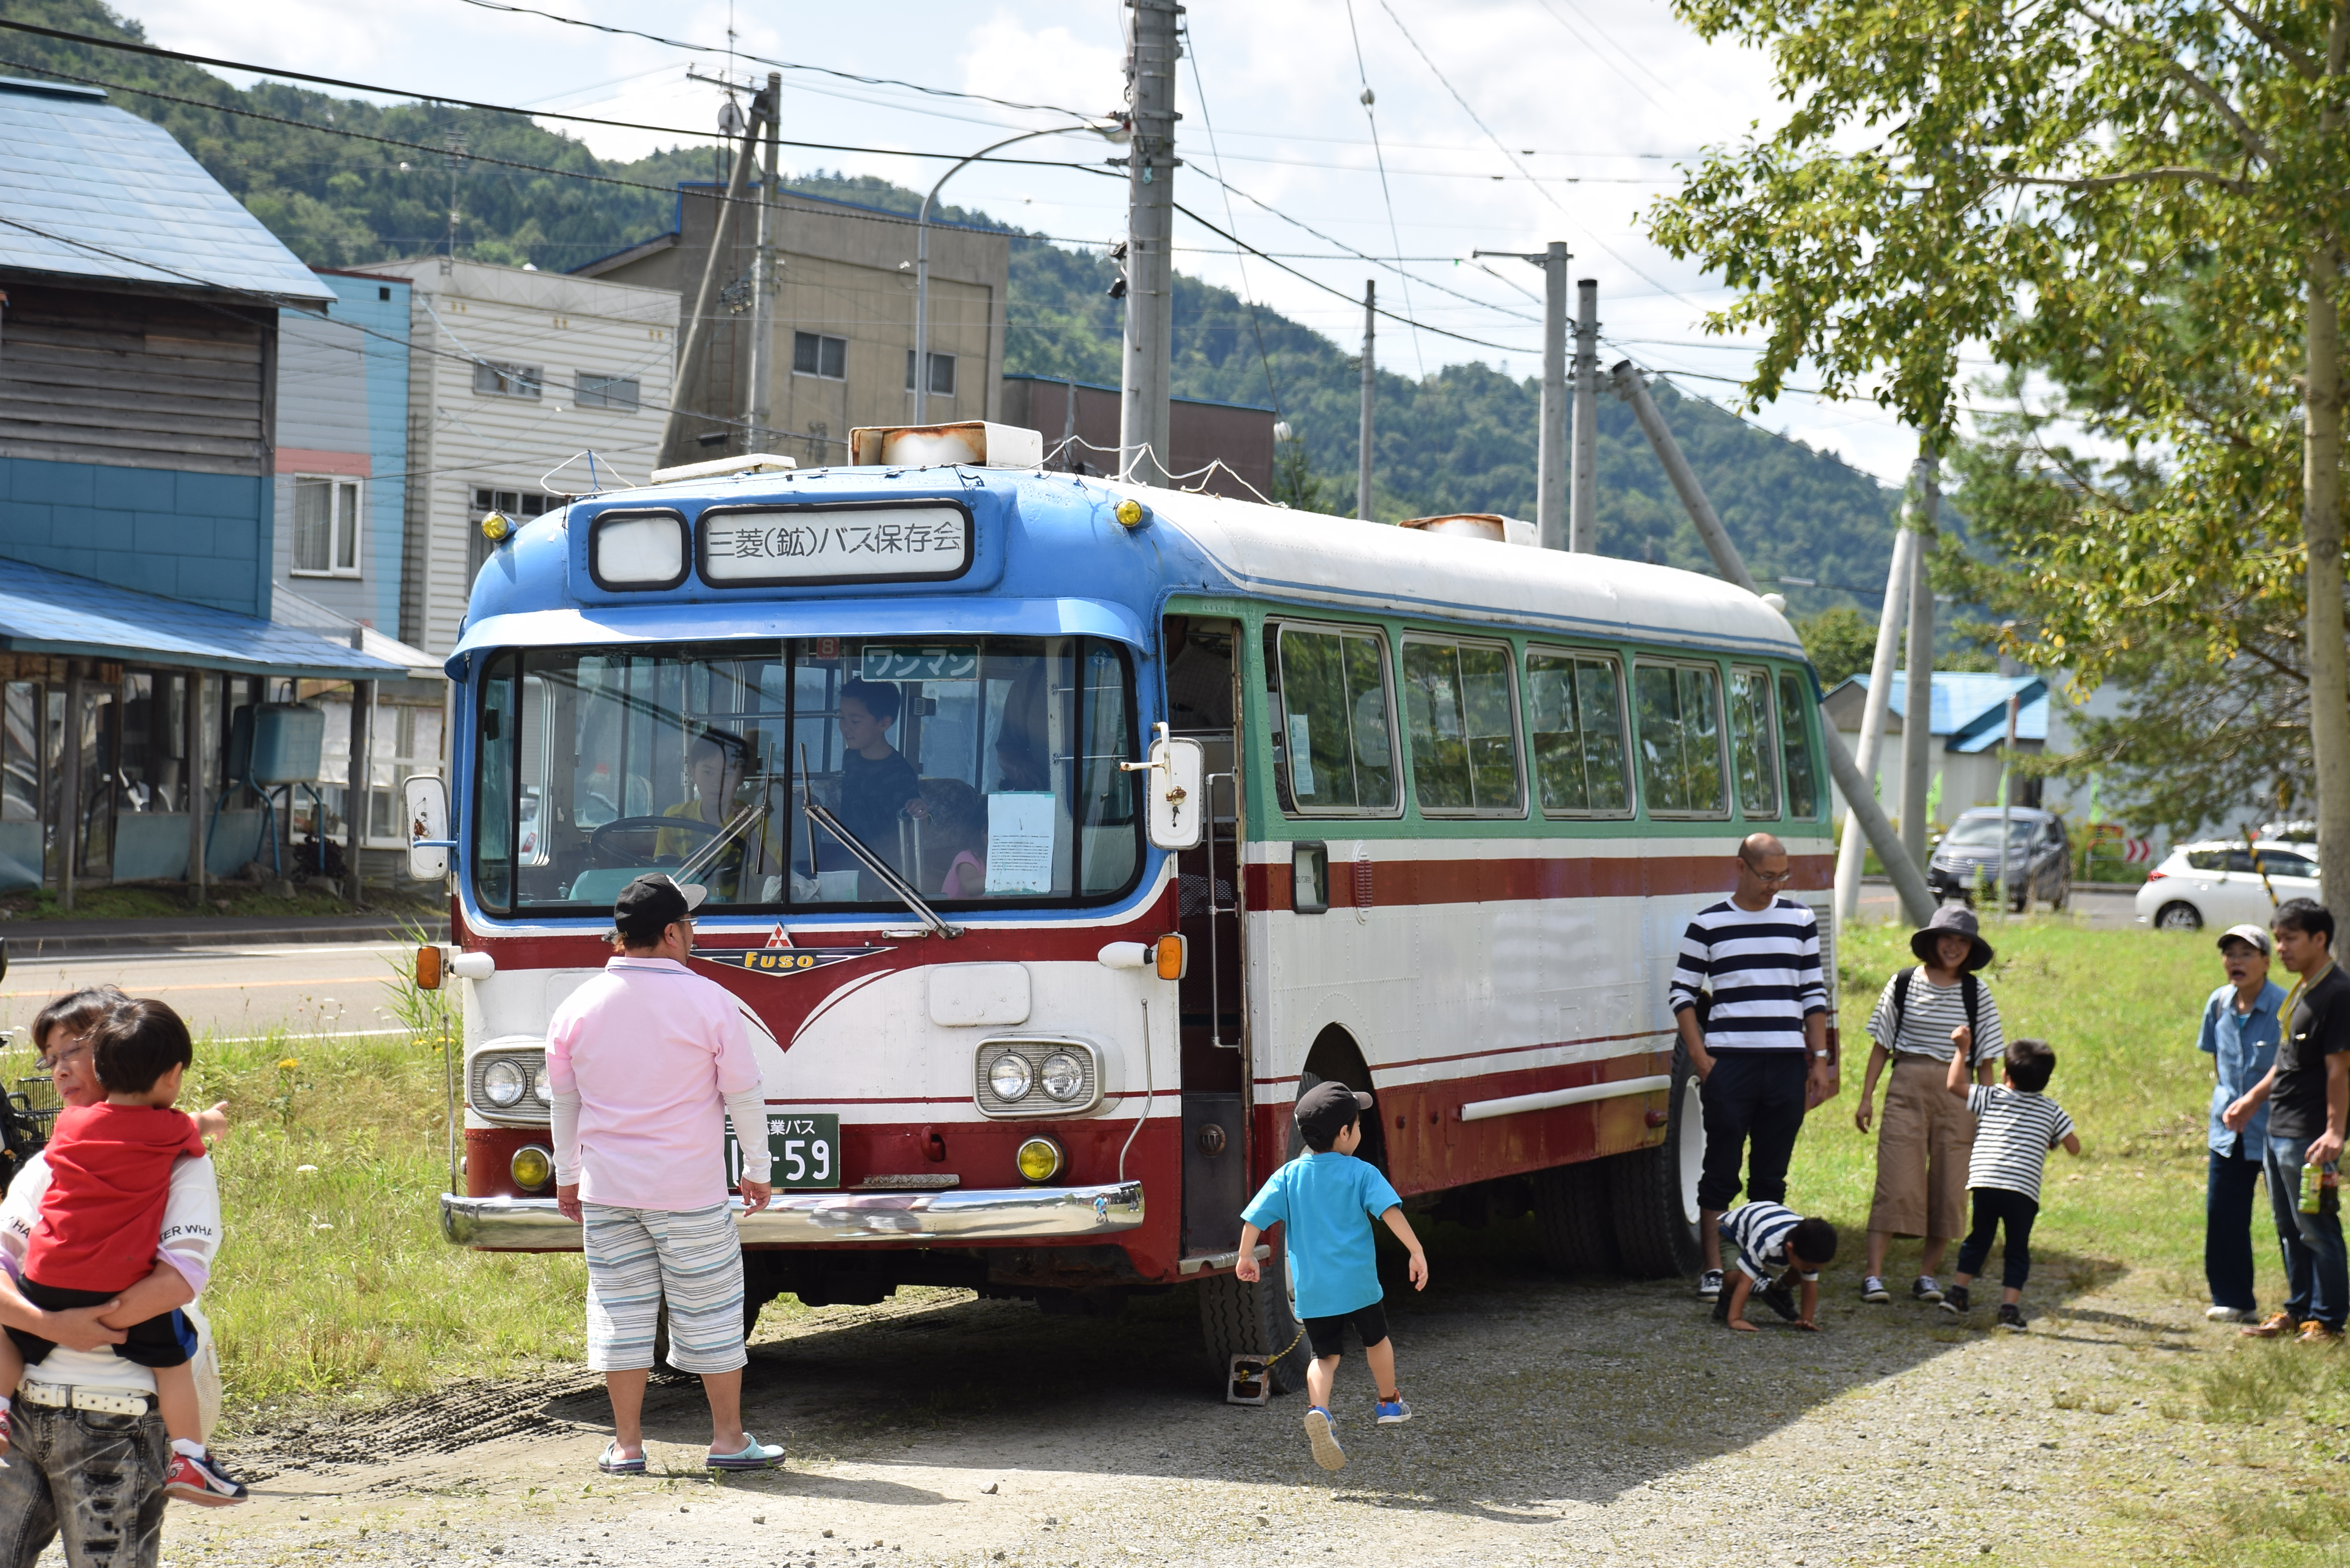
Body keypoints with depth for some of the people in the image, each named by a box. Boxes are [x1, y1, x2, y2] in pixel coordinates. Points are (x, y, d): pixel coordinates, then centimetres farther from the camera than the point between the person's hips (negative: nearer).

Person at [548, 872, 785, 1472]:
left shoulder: (577, 1007, 1)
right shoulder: (710, 1002, -8)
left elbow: (563, 1100, 11)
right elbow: (743, 1095, -2)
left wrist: (567, 1175, 23)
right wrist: (758, 1170, 10)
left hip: (606, 1189, 3)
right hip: (690, 1189, -3)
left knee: (621, 1311, 8)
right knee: (709, 1311, 7)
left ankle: (626, 1445, 11)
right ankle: (728, 1439, 13)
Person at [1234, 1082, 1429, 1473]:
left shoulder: (1288, 1176, 2)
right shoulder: (1361, 1173, -6)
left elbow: (1255, 1218, -1)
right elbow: (1391, 1211, -17)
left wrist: (1246, 1257, 14)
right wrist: (1417, 1252, -15)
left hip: (1311, 1290, 2)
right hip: (1358, 1282, -2)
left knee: (1326, 1355, 10)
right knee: (1376, 1340, 23)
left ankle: (1319, 1409, -18)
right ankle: (1389, 1403, 41)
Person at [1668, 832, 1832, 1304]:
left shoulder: (1801, 920, 10)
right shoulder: (1708, 924, 2)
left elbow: (1814, 994, 13)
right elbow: (1682, 994, 3)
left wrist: (1820, 1059, 8)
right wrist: (1699, 1057, -6)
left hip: (1787, 1062, 3)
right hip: (1728, 1062, -2)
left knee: (1772, 1171, 6)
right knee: (1722, 1170, -1)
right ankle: (1714, 1270, 2)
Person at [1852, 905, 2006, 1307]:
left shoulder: (1976, 993, 6)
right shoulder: (1903, 984, 4)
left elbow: (1986, 1059, 8)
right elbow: (1882, 1045, 8)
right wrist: (1867, 1097, 4)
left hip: (1957, 1093, 2)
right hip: (1907, 1088, -2)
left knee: (1949, 1186, 1)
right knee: (1896, 1182, -9)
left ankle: (1926, 1274, 11)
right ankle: (1873, 1274, -10)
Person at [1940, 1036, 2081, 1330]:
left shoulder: (1991, 1097, 8)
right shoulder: (2052, 1111, 11)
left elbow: (1954, 1084, 10)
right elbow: (2074, 1148, 12)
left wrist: (1962, 1051, 18)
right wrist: (2052, 1141, 32)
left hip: (1984, 1184, 1)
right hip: (2024, 1191, -1)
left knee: (1978, 1239, 20)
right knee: (2018, 1249, 8)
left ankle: (1957, 1292, 19)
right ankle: (2011, 1306, -2)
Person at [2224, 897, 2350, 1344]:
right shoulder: (2302, 991, 15)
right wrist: (2252, 1100, 23)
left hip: (2308, 1137, -10)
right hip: (2278, 1131, 10)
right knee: (2290, 1231, 16)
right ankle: (2298, 1309, 26)